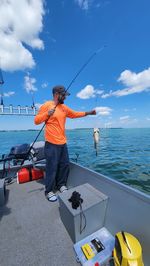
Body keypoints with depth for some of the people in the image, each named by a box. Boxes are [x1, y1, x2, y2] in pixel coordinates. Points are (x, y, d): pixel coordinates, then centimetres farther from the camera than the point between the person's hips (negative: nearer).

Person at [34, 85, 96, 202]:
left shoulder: (64, 107, 14)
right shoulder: (47, 105, -4)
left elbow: (75, 114, 23)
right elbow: (36, 120, -3)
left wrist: (88, 113, 20)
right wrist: (47, 114, -19)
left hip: (63, 143, 7)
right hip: (52, 144, -7)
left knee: (65, 165, 14)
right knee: (52, 167, 2)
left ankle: (61, 185, 35)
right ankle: (49, 191, 22)